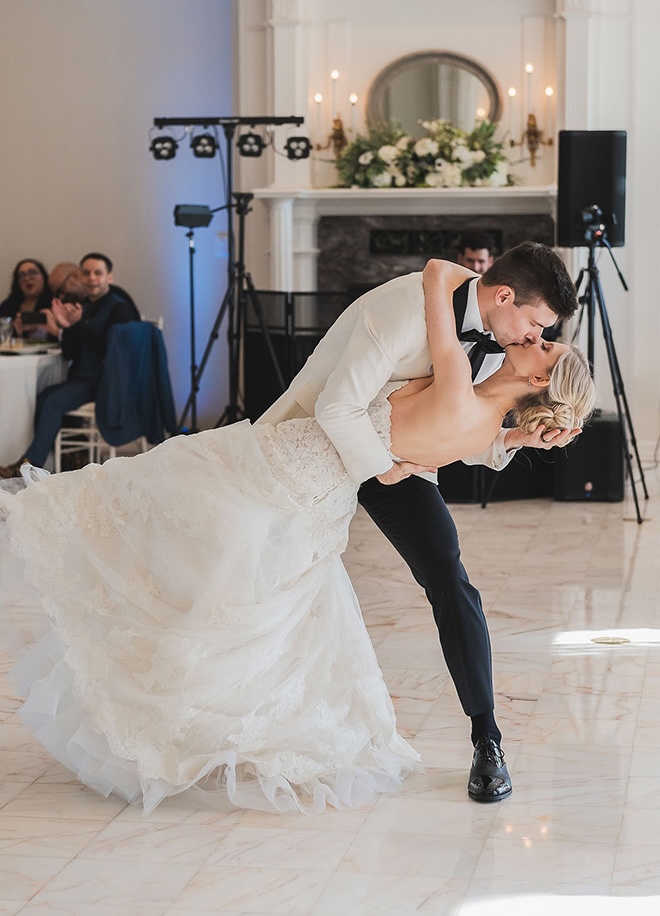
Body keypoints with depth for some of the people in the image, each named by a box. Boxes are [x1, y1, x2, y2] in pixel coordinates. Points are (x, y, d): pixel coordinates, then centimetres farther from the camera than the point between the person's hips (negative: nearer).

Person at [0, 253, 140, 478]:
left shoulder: (119, 307, -7)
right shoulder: (84, 306, 14)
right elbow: (71, 354, 10)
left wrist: (78, 324, -22)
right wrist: (64, 328, -9)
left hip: (105, 381, -8)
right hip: (83, 378, 8)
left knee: (54, 401, -22)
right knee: (41, 397, -13)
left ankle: (29, 464, -21)